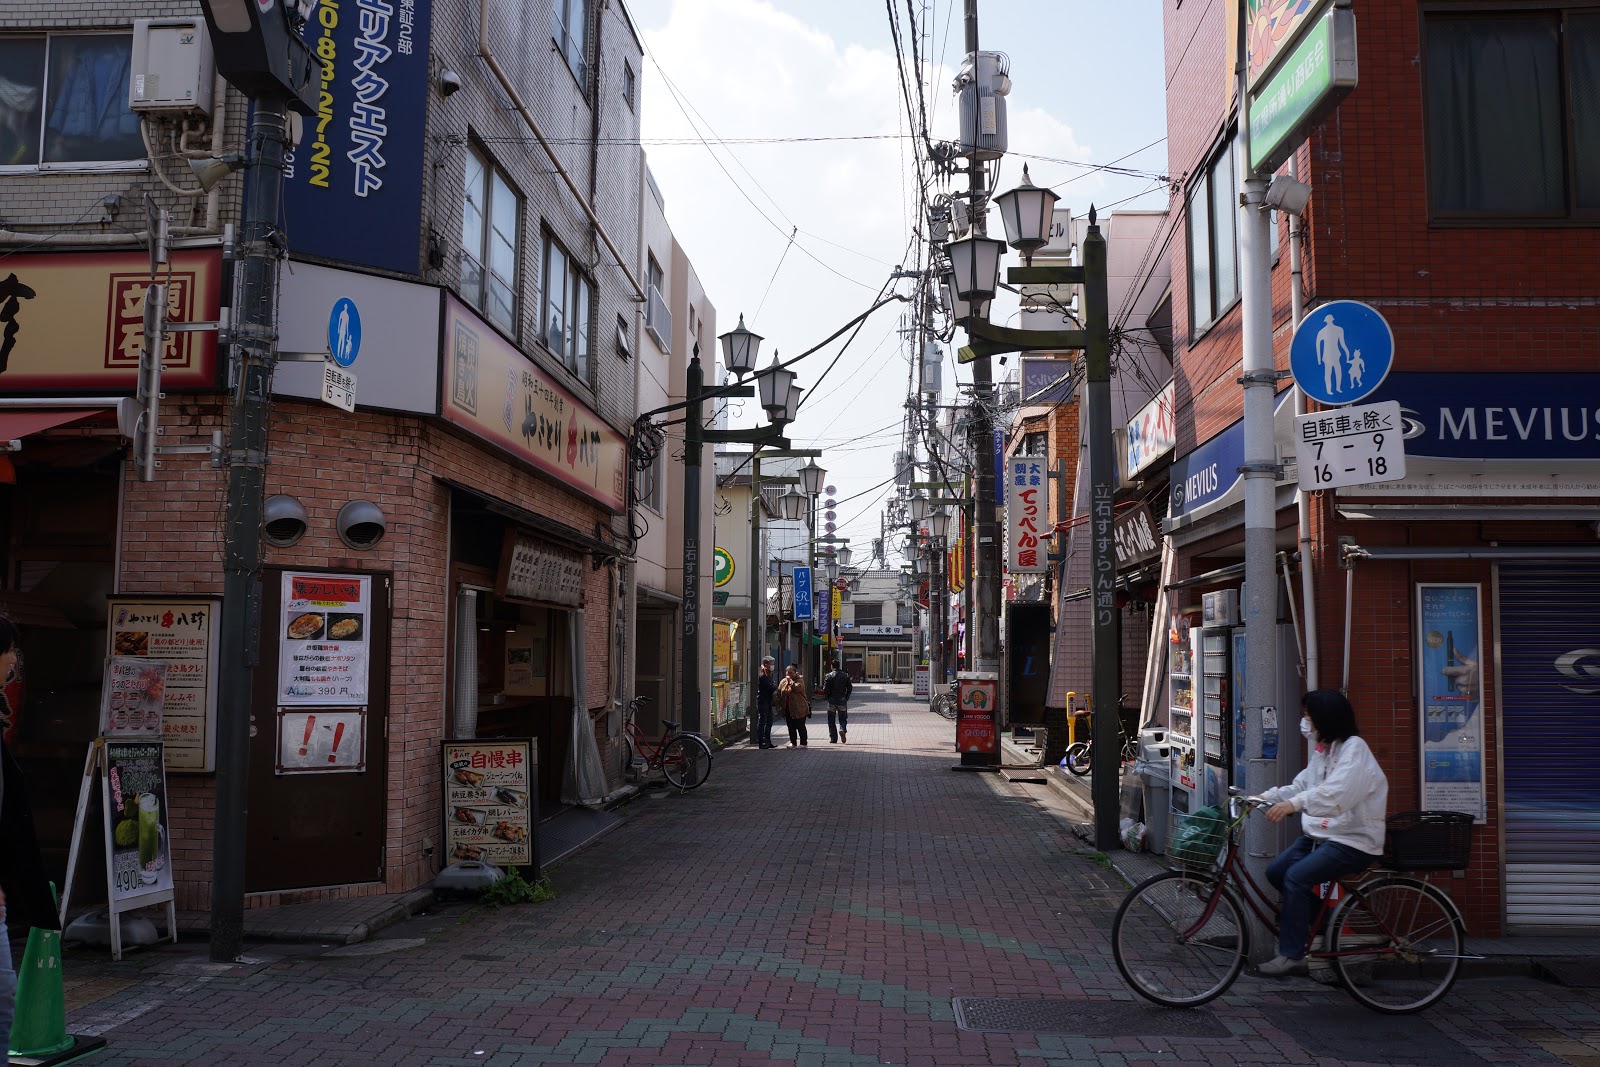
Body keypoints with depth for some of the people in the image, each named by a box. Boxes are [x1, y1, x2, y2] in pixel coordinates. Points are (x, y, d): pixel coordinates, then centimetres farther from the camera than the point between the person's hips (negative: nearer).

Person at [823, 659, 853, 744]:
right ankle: (842, 729, -19)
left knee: (831, 720, 7)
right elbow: (849, 688, 4)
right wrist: (846, 698, 13)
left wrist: (827, 697, 6)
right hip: (842, 699, 2)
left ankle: (833, 739, 5)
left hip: (832, 700, -2)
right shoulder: (845, 676, 3)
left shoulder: (829, 676, -6)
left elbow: (825, 689, -10)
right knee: (843, 718, 11)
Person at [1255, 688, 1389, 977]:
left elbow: (1337, 793, -33)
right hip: (1321, 833, 9)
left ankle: (1291, 955, -16)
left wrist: (1293, 804, -45)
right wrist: (1264, 797, -2)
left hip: (1354, 840, -9)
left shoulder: (1354, 748, -16)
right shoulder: (1322, 748, 13)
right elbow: (1300, 787, 13)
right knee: (1276, 871, -2)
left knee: (1296, 876, -23)